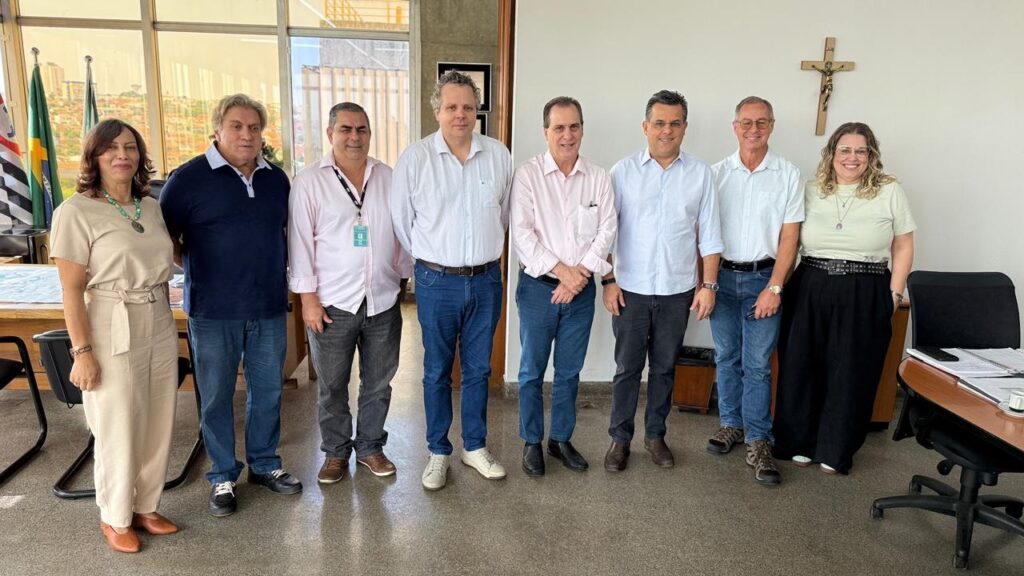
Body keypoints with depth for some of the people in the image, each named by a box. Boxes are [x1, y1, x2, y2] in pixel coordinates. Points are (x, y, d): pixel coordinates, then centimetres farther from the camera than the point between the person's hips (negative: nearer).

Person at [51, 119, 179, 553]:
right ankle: (114, 518, 28)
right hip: (113, 333, -6)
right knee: (119, 430, 6)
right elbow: (71, 290, -11)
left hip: (160, 326, 6)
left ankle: (145, 507, 32)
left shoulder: (151, 206, 7)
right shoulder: (76, 212, -11)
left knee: (158, 426, 13)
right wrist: (82, 351, -14)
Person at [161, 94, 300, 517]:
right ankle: (222, 477, 25)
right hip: (213, 311, -4)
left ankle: (264, 464, 31)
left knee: (268, 390, 13)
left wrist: (277, 271, 10)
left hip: (269, 308, 4)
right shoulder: (190, 177, -6)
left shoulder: (276, 178, 7)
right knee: (216, 396, 9)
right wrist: (198, 271, -5)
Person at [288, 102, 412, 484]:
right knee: (333, 386, 10)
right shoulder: (309, 182, -4)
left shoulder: (389, 178, 4)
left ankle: (370, 447, 32)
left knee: (378, 383, 14)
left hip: (384, 301, 3)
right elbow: (300, 241, -5)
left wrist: (403, 280, 9)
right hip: (332, 303, -2)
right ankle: (336, 452, 29)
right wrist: (308, 297, -9)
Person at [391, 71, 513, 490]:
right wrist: (429, 259, 8)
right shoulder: (415, 157, -7)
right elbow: (401, 220, 1)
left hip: (486, 279, 2)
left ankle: (475, 447, 30)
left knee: (478, 369, 13)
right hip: (437, 282, -2)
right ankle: (438, 452, 25)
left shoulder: (499, 155, 0)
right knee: (437, 372, 9)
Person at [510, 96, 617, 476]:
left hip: (581, 288, 3)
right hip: (538, 286, -2)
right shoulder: (528, 174, -5)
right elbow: (522, 233, -11)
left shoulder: (598, 178, 4)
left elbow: (607, 231, -1)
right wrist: (560, 270, -16)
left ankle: (562, 439, 28)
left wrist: (580, 272, -12)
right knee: (532, 370, 6)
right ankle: (532, 443, 22)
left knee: (569, 370, 13)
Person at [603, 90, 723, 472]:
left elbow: (709, 236, 4)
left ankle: (655, 435, 29)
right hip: (631, 289, -1)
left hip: (678, 290, 1)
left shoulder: (700, 174, 2)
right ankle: (620, 438, 21)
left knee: (665, 367, 13)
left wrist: (708, 284, -1)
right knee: (627, 367, 6)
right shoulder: (624, 171, -2)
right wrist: (608, 280, -6)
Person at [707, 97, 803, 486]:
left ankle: (758, 443, 7)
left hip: (763, 278, -2)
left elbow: (789, 236, -2)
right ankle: (731, 424, 26)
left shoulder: (788, 175, -1)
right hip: (723, 276, 2)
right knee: (726, 357, 11)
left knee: (757, 363, -1)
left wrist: (774, 288, -9)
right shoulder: (717, 173, 3)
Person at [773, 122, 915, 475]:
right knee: (801, 367, 6)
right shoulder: (812, 190, 8)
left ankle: (835, 451, 21)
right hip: (810, 289, 2)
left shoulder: (889, 191, 2)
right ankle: (800, 442, 24)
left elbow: (903, 247, 5)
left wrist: (894, 293, -1)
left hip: (864, 296, -2)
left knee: (850, 373, 5)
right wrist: (780, 284, 1)